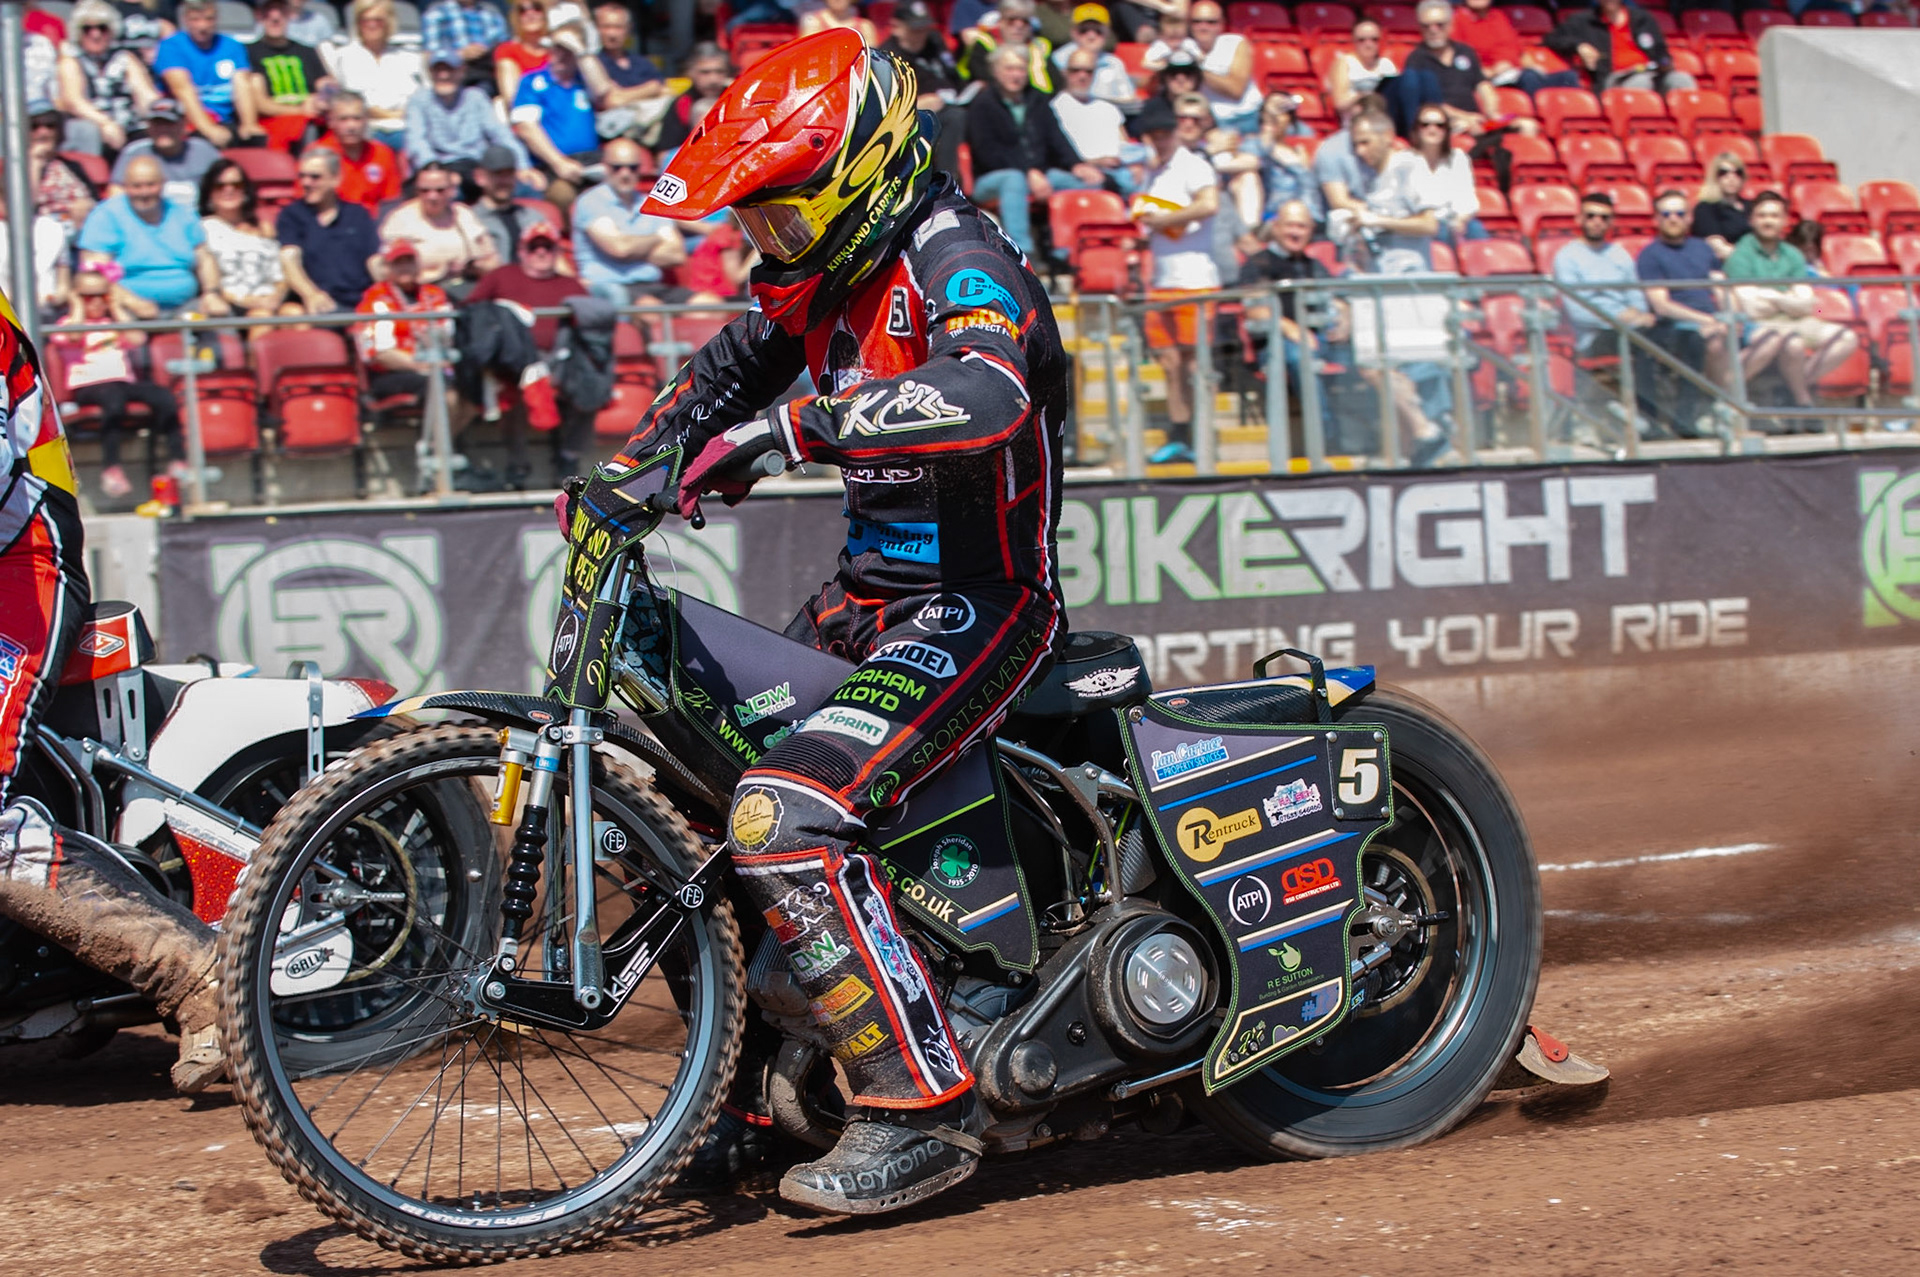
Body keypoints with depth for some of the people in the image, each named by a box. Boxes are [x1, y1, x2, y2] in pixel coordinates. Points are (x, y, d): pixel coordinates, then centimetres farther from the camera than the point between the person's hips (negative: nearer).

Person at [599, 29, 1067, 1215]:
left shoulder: (955, 260, -18)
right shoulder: (824, 273, 9)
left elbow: (986, 394, -40)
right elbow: (726, 372, 28)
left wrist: (784, 428, -42)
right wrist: (620, 473, 14)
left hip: (979, 605, -10)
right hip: (871, 592, 10)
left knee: (785, 816, -28)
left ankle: (921, 1105, -22)